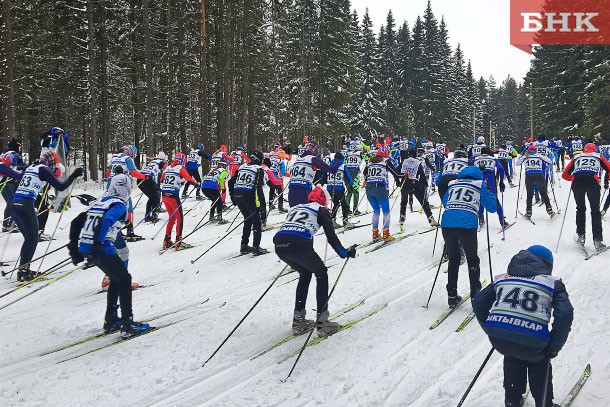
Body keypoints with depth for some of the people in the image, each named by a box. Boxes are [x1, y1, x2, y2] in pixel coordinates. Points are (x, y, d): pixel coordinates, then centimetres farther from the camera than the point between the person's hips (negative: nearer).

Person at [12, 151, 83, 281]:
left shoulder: (30, 167, 20)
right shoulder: (43, 169, -3)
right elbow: (60, 186, -6)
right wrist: (74, 175, 0)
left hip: (13, 204, 8)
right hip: (25, 205, -8)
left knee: (28, 238, 17)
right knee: (33, 239, 1)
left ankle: (23, 269, 20)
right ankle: (23, 271, -1)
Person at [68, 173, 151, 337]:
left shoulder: (100, 201, 20)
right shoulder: (119, 204, -5)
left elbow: (76, 223, 21)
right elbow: (106, 221, -25)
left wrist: (74, 249, 22)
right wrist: (97, 247, -28)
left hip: (84, 247, 8)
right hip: (102, 248, -8)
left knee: (116, 278, 23)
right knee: (124, 279, 6)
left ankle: (110, 319, 26)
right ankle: (127, 324, 3)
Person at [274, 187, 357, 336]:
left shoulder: (295, 208, 33)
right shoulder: (321, 210, 18)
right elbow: (331, 237, 11)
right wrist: (344, 253, 24)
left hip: (279, 246, 6)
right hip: (299, 244, -6)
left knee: (305, 274, 29)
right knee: (321, 274, 18)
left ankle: (298, 320, 28)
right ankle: (322, 322, 13)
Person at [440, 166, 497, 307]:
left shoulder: (453, 184, 21)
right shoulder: (480, 185, 12)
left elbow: (445, 203, 36)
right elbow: (493, 208, 17)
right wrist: (489, 193, 33)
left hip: (447, 223, 3)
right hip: (467, 225, -3)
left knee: (453, 259, 18)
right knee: (472, 259, 15)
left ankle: (452, 296, 20)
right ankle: (475, 295, 16)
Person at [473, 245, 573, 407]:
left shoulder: (503, 278, 24)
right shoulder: (552, 283, 14)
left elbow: (479, 303, 21)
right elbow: (565, 314, 0)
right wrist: (553, 347, 10)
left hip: (497, 337, 3)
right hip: (531, 341, -3)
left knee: (513, 357, 36)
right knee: (539, 362, 32)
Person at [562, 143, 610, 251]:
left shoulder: (576, 158, 29)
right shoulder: (598, 157, 27)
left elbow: (565, 175, 27)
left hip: (577, 182, 1)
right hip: (593, 182, -1)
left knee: (580, 209, 18)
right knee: (595, 211, 4)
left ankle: (581, 236, 12)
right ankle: (597, 240, -4)